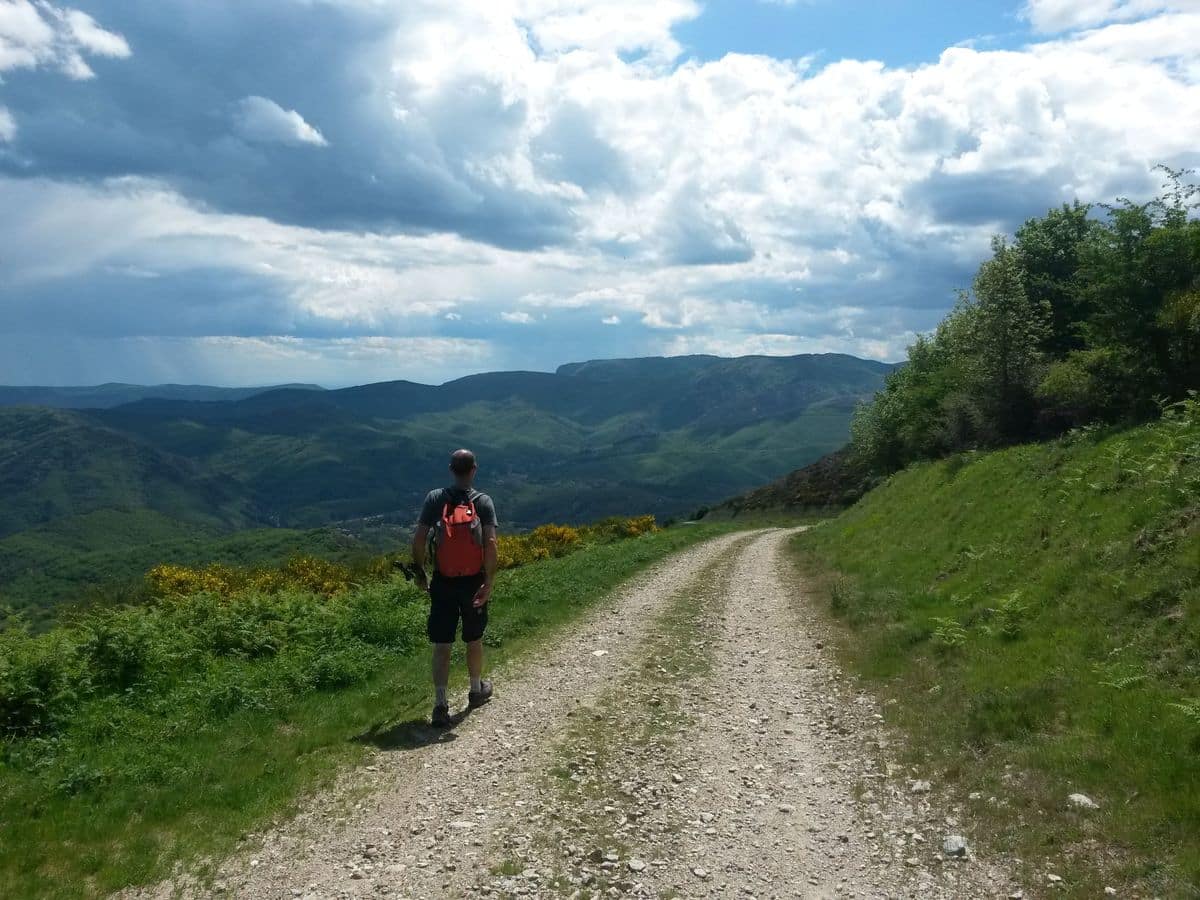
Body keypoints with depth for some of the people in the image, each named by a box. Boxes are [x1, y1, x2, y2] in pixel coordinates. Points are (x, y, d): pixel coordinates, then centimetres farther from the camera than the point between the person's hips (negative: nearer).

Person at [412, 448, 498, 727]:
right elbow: (490, 543, -17)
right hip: (474, 583, 0)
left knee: (441, 645, 4)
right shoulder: (483, 502, -7)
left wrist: (420, 572, 5)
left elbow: (419, 539, -9)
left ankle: (440, 705, -2)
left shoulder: (435, 498, -5)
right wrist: (489, 583, -12)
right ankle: (476, 691, 36)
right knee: (473, 640, 18)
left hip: (443, 582, 0)